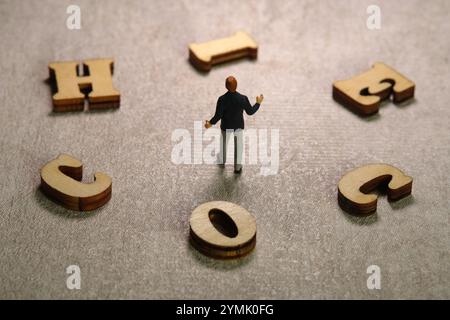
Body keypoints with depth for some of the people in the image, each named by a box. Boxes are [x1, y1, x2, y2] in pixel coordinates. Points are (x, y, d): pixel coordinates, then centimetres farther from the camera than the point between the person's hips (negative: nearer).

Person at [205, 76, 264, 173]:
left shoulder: (222, 99, -31)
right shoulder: (243, 98, -27)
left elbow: (218, 116, -22)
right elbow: (250, 112, -13)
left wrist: (210, 123, -4)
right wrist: (258, 103, 3)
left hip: (226, 126, 0)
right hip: (239, 125, 0)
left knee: (224, 142, 29)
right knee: (238, 146, 23)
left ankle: (222, 160, 54)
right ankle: (238, 167, 36)